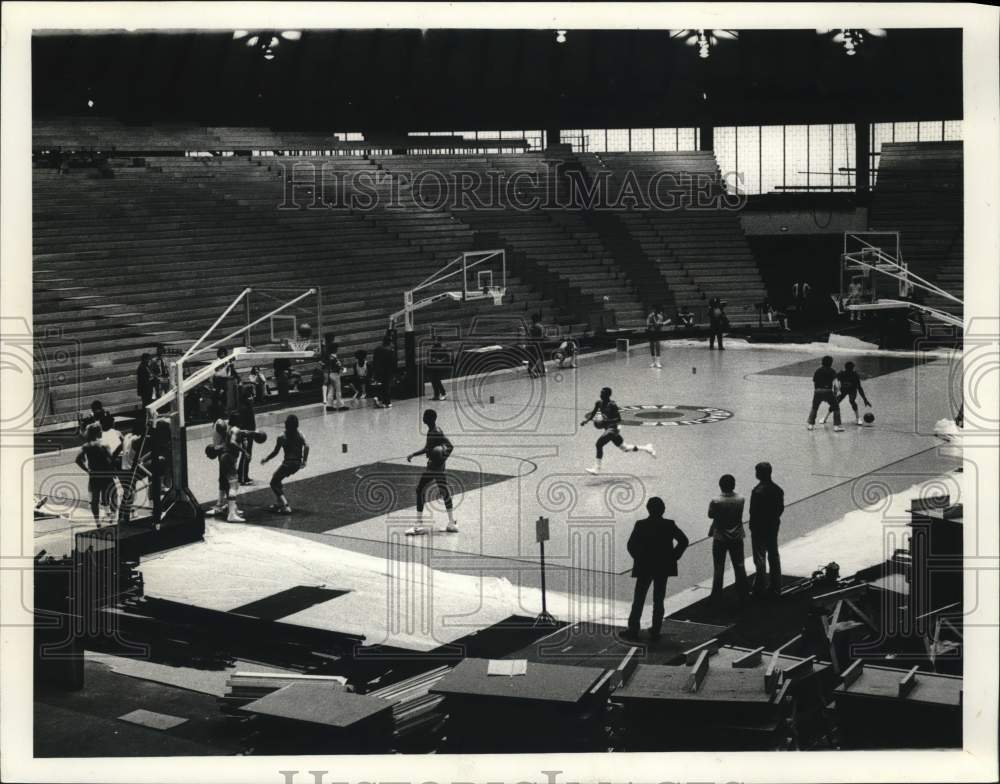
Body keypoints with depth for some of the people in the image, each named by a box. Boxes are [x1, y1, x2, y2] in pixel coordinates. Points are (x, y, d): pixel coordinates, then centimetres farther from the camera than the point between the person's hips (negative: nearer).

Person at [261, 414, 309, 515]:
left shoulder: (282, 437, -11)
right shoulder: (299, 435, 1)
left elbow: (275, 452, -9)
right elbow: (306, 446, -11)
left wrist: (265, 459, 6)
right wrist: (304, 461, -9)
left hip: (287, 463, -6)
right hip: (297, 464, 6)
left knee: (274, 483, 9)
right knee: (277, 480, 28)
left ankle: (285, 506, -5)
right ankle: (279, 503, 30)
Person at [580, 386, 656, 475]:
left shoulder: (612, 405, -18)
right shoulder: (599, 403, 5)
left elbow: (619, 420, -19)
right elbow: (592, 414, 13)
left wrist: (606, 422, -28)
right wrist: (585, 421, -5)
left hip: (612, 428, -9)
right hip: (607, 428, 9)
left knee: (599, 444, -23)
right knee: (624, 448, 22)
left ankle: (597, 468, -18)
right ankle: (646, 448, 37)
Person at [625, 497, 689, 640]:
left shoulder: (641, 525, -10)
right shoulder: (669, 525, -5)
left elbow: (631, 545, -15)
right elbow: (683, 541, -7)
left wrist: (638, 558, -1)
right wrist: (674, 556, 0)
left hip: (644, 568, -2)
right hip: (663, 568, 2)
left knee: (639, 599, 8)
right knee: (658, 600, 11)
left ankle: (633, 629, 9)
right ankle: (655, 631, 12)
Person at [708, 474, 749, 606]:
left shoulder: (716, 502, -21)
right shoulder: (740, 499, -12)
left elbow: (710, 515, -6)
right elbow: (739, 514, 3)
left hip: (720, 538, -2)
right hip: (737, 537, 3)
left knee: (719, 568, 10)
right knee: (739, 566, 13)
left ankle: (717, 595, 16)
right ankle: (743, 595, 19)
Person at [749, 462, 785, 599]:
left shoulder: (757, 491, -22)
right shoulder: (778, 490, -1)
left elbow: (754, 511, -20)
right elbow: (781, 508, 5)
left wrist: (752, 526, -8)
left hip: (759, 528, -7)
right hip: (773, 526, 7)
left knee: (760, 558, 1)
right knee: (774, 556, 16)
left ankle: (759, 589, 7)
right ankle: (776, 587, 24)